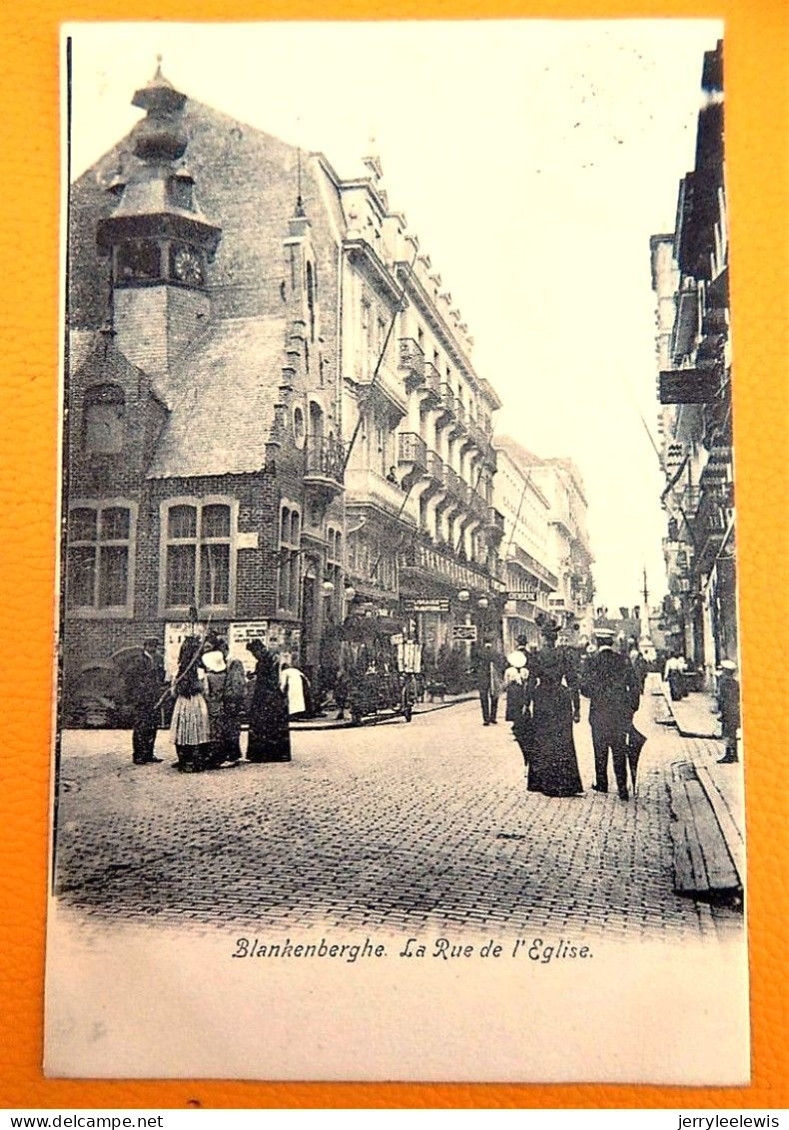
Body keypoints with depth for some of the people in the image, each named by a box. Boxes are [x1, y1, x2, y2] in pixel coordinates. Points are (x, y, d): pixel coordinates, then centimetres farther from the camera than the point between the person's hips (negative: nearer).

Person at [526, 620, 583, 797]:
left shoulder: (536, 656, -5)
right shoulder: (564, 655, -5)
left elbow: (531, 682, -5)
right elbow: (573, 683, -4)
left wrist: (527, 704, 3)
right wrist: (577, 708, 1)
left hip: (542, 701, 0)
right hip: (561, 700, 0)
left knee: (542, 742, 10)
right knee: (563, 741, 5)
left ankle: (543, 783, 15)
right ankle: (564, 784, 4)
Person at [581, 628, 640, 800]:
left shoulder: (594, 661, -10)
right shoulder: (623, 659, -2)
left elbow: (586, 689, -10)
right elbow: (634, 686, 1)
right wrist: (633, 707, 11)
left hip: (600, 712, -2)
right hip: (621, 713, 2)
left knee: (600, 750, 12)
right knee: (619, 751, 7)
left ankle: (602, 783, 20)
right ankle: (622, 788, 1)